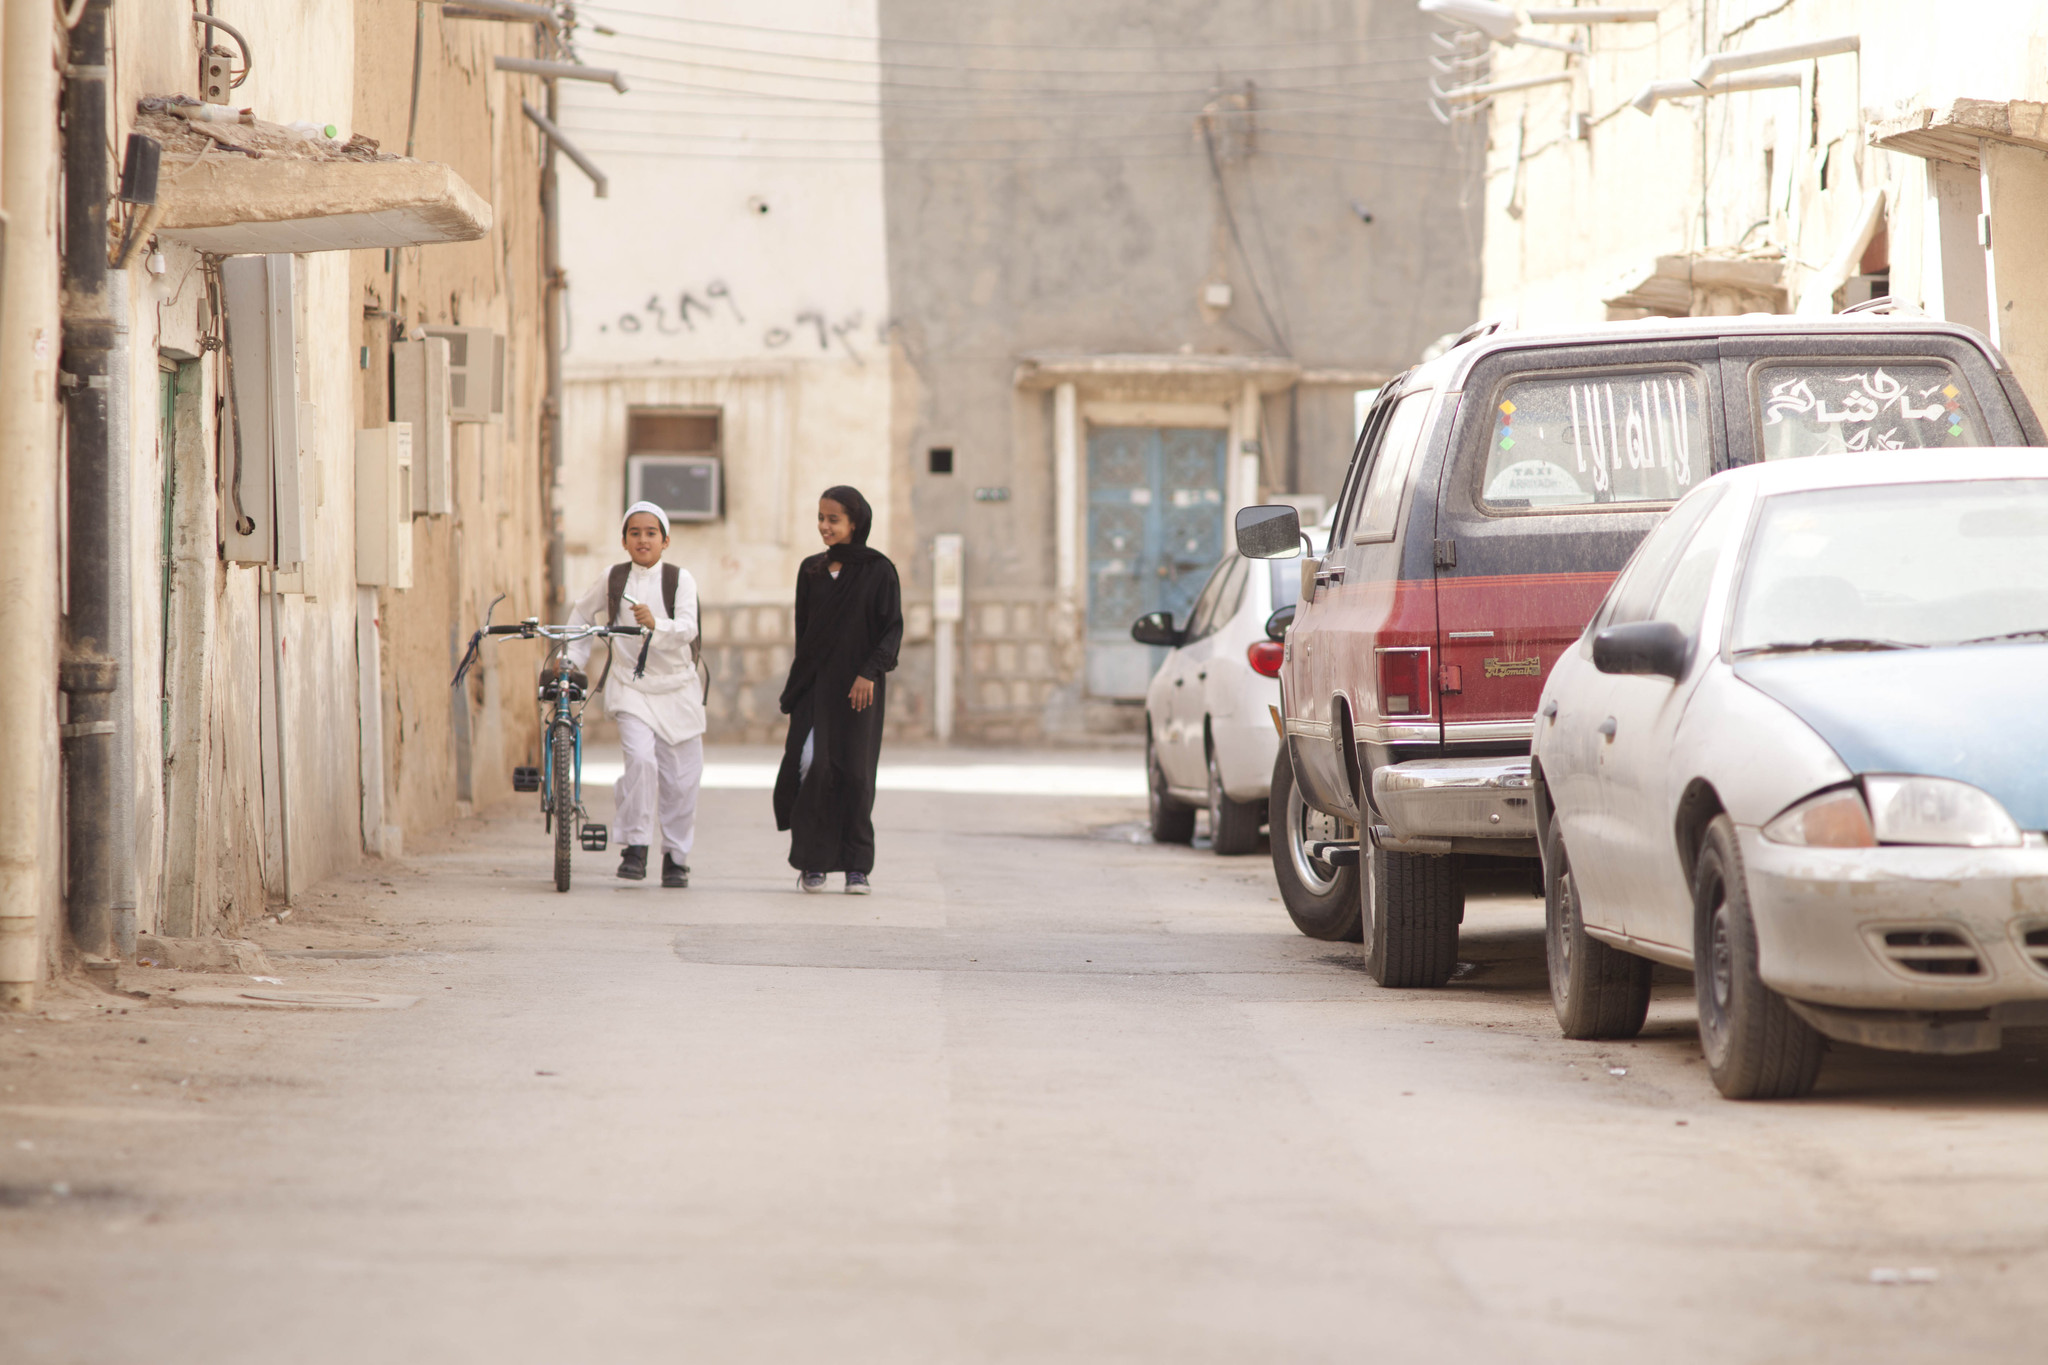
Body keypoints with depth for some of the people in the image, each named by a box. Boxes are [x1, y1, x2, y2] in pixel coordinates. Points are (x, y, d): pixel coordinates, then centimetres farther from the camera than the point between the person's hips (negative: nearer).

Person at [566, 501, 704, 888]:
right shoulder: (612, 579, 1)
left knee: (680, 777, 4)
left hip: (676, 688, 0)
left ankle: (676, 856, 21)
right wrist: (572, 659, 12)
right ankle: (635, 846, -13)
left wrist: (656, 625, -38)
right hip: (630, 686, 0)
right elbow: (582, 615, 18)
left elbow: (687, 628, -20)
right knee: (640, 757, -22)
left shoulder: (680, 579, -6)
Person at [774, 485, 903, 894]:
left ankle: (857, 866, 2)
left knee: (855, 771, -4)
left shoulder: (878, 570, -2)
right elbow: (803, 630, 15)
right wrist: (796, 686, 13)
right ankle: (812, 862, -2)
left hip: (859, 686, -3)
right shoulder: (811, 571, 10)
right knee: (811, 764, -11)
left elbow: (893, 627, -5)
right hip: (815, 684, 3)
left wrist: (870, 672, -16)